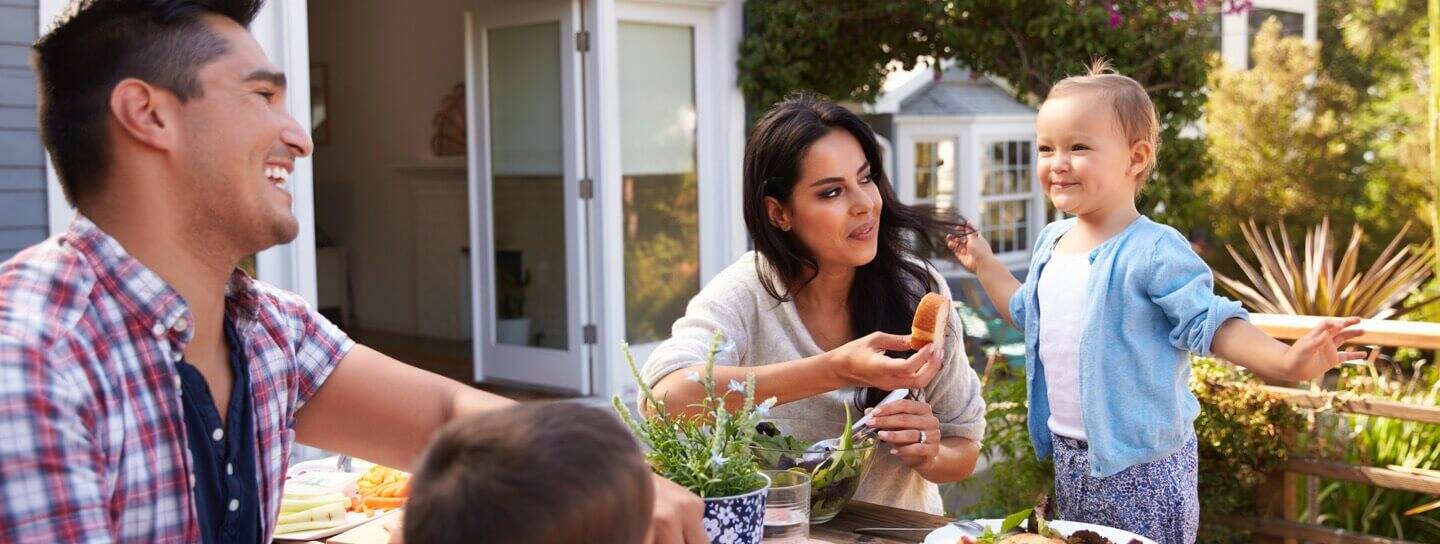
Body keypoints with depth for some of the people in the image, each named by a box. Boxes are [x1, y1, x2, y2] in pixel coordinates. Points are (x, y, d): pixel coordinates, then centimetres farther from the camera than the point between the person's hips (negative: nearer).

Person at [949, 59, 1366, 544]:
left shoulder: (1155, 251, -18)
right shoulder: (1052, 240, 6)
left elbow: (1210, 324, -20)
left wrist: (1286, 361, -33)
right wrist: (984, 264, 22)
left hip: (1140, 465, -7)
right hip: (1069, 456, 8)